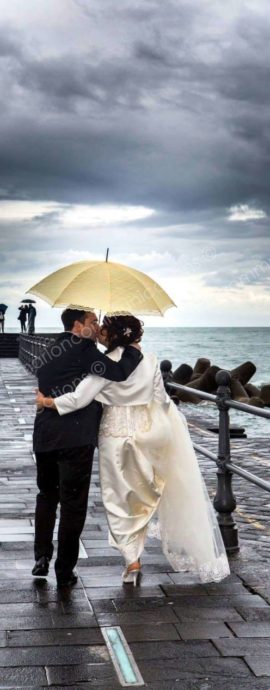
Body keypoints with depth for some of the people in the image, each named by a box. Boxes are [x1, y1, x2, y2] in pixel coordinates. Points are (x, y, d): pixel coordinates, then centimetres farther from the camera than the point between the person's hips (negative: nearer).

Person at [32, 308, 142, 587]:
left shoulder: (47, 355, 17)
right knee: (73, 505, 4)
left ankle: (42, 556, 20)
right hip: (75, 438, -7)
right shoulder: (81, 348, -9)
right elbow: (118, 373, -15)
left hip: (44, 437, 7)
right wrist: (133, 350, 0)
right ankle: (64, 572, 10)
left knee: (47, 496, 24)